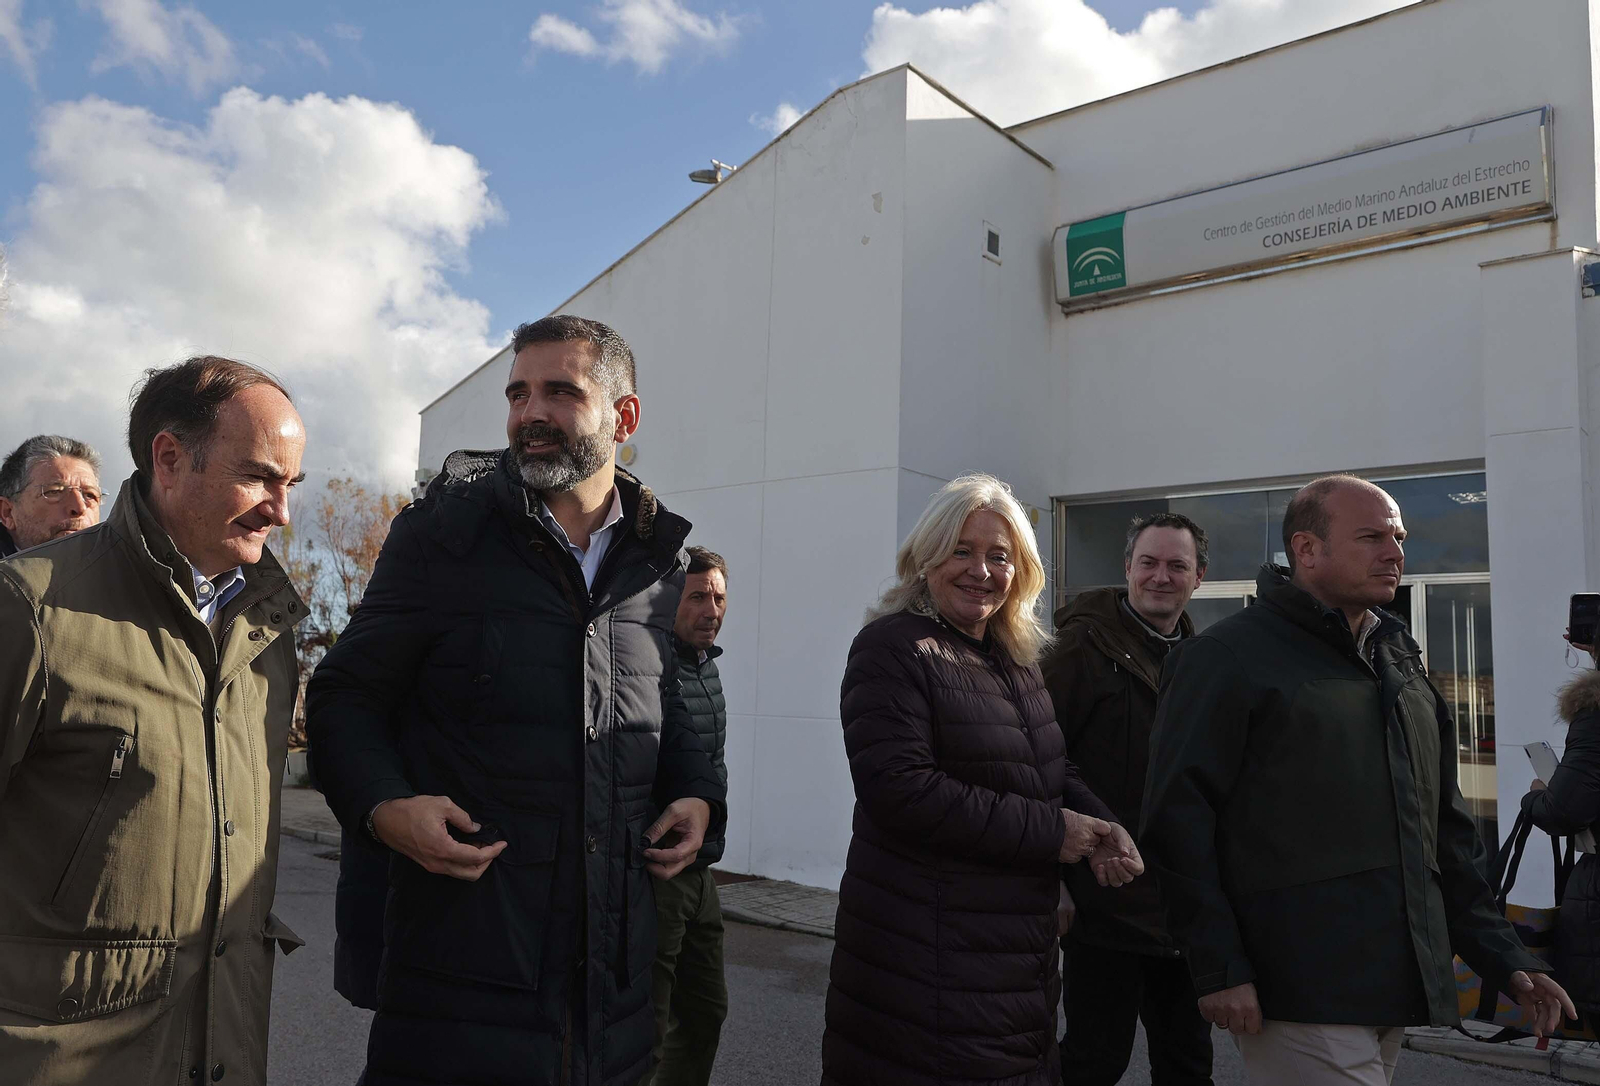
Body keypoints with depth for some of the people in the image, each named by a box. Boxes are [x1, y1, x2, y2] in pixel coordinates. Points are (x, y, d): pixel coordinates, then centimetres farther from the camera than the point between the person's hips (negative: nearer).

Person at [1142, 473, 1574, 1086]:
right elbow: (1178, 821, -14)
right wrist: (1218, 967, -17)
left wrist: (1502, 958, 13)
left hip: (1395, 989, 8)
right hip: (1299, 989, -7)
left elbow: (1447, 829, 21)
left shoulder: (1401, 663, 17)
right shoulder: (1227, 658, -8)